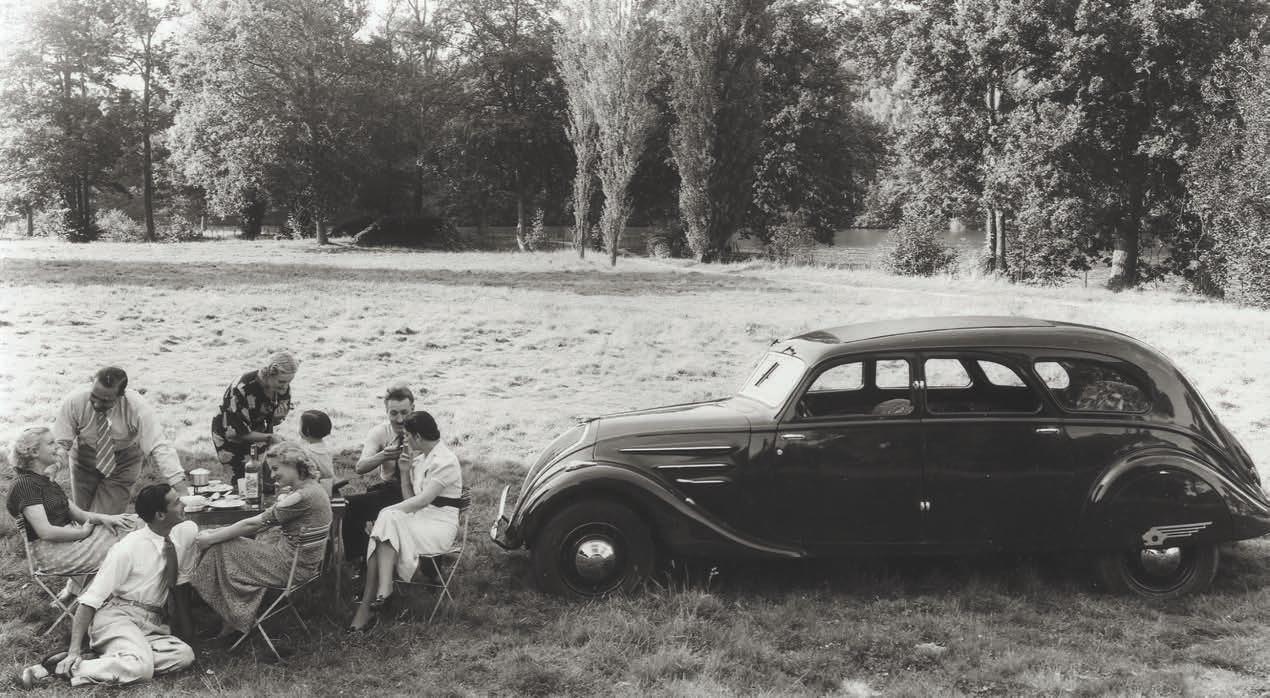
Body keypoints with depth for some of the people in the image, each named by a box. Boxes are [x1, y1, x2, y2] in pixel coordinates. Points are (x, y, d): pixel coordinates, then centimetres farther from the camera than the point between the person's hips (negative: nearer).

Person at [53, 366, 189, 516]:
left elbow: (159, 448, -34)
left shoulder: (137, 407, -31)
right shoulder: (75, 401, -26)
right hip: (84, 463, 2)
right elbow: (60, 442, -13)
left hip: (122, 466, -2)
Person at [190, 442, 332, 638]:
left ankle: (235, 620, 15)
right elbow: (265, 521, 11)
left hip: (292, 565, -9)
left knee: (222, 550, 0)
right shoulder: (309, 488, 7)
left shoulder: (302, 496, -23)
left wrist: (210, 539, -9)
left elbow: (254, 524, -19)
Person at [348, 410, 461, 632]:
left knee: (387, 522, -28)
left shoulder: (445, 461, -13)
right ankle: (367, 605, -29)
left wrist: (390, 512, -15)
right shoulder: (420, 458, 16)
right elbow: (410, 498, 14)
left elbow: (423, 500, -20)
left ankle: (384, 589, -30)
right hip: (421, 517, 7)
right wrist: (405, 472, 0)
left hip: (441, 523, -7)